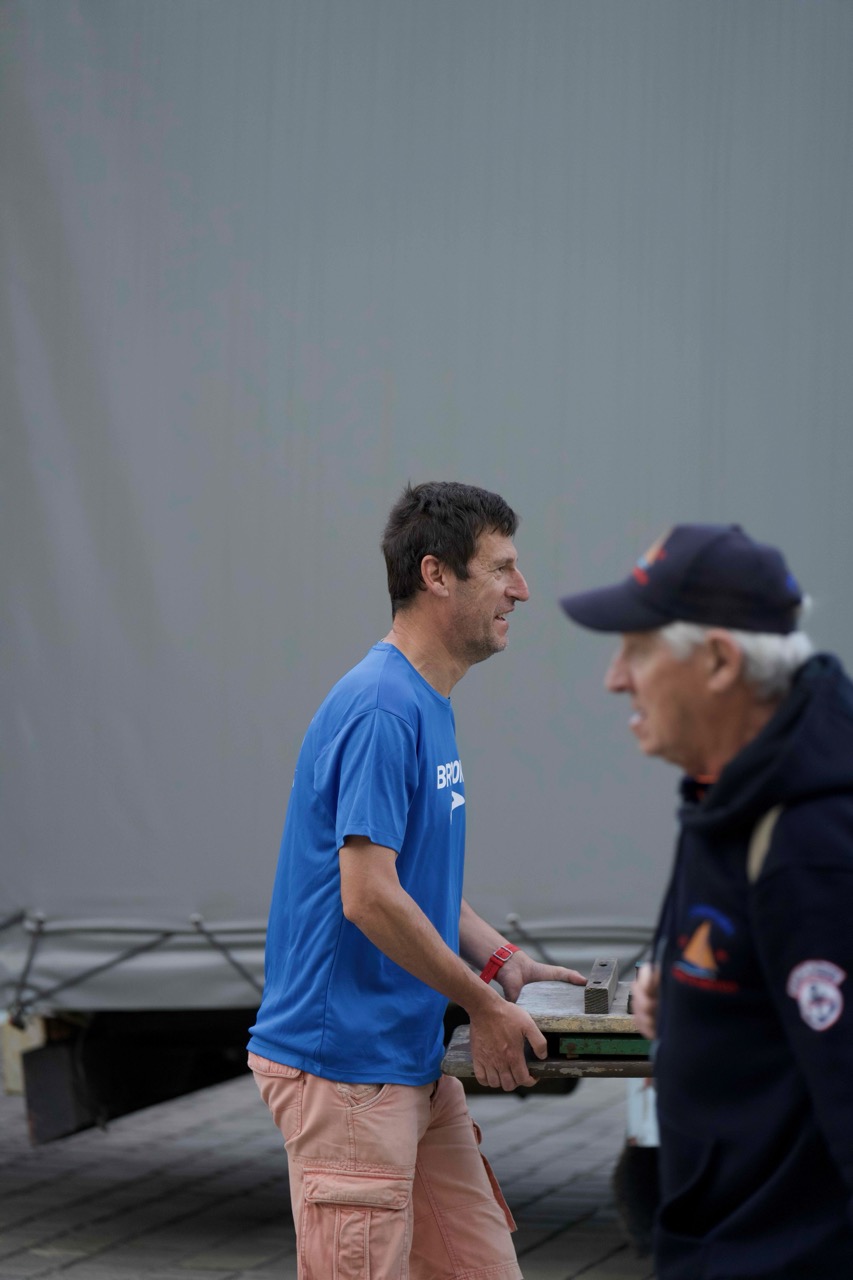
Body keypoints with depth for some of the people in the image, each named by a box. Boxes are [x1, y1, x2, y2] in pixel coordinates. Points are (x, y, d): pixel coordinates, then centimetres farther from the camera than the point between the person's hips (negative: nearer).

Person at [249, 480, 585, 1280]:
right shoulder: (382, 709, -19)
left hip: (413, 1063, 10)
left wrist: (503, 962, 10)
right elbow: (369, 896, -23)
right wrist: (485, 1006, -13)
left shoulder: (428, 705, 14)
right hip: (345, 1070, -10)